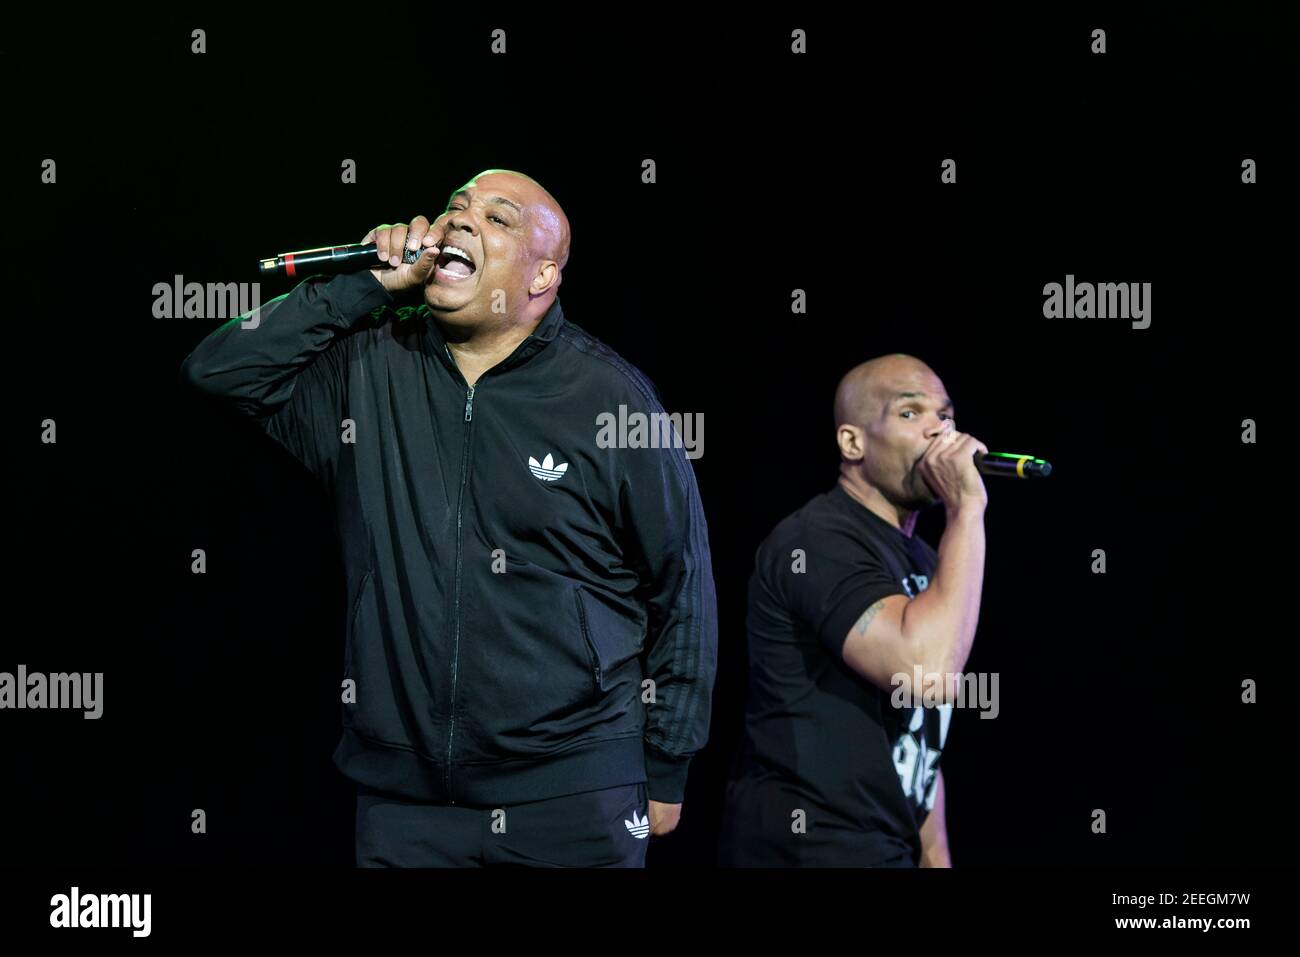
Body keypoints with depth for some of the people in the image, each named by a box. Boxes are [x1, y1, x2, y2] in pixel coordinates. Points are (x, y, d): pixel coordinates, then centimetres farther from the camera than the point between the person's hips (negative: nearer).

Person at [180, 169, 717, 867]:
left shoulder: (611, 398, -4)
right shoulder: (368, 370, 6)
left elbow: (681, 595, 1)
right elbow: (218, 370, -3)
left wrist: (665, 775, 2)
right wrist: (364, 286, -7)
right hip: (401, 791, 3)